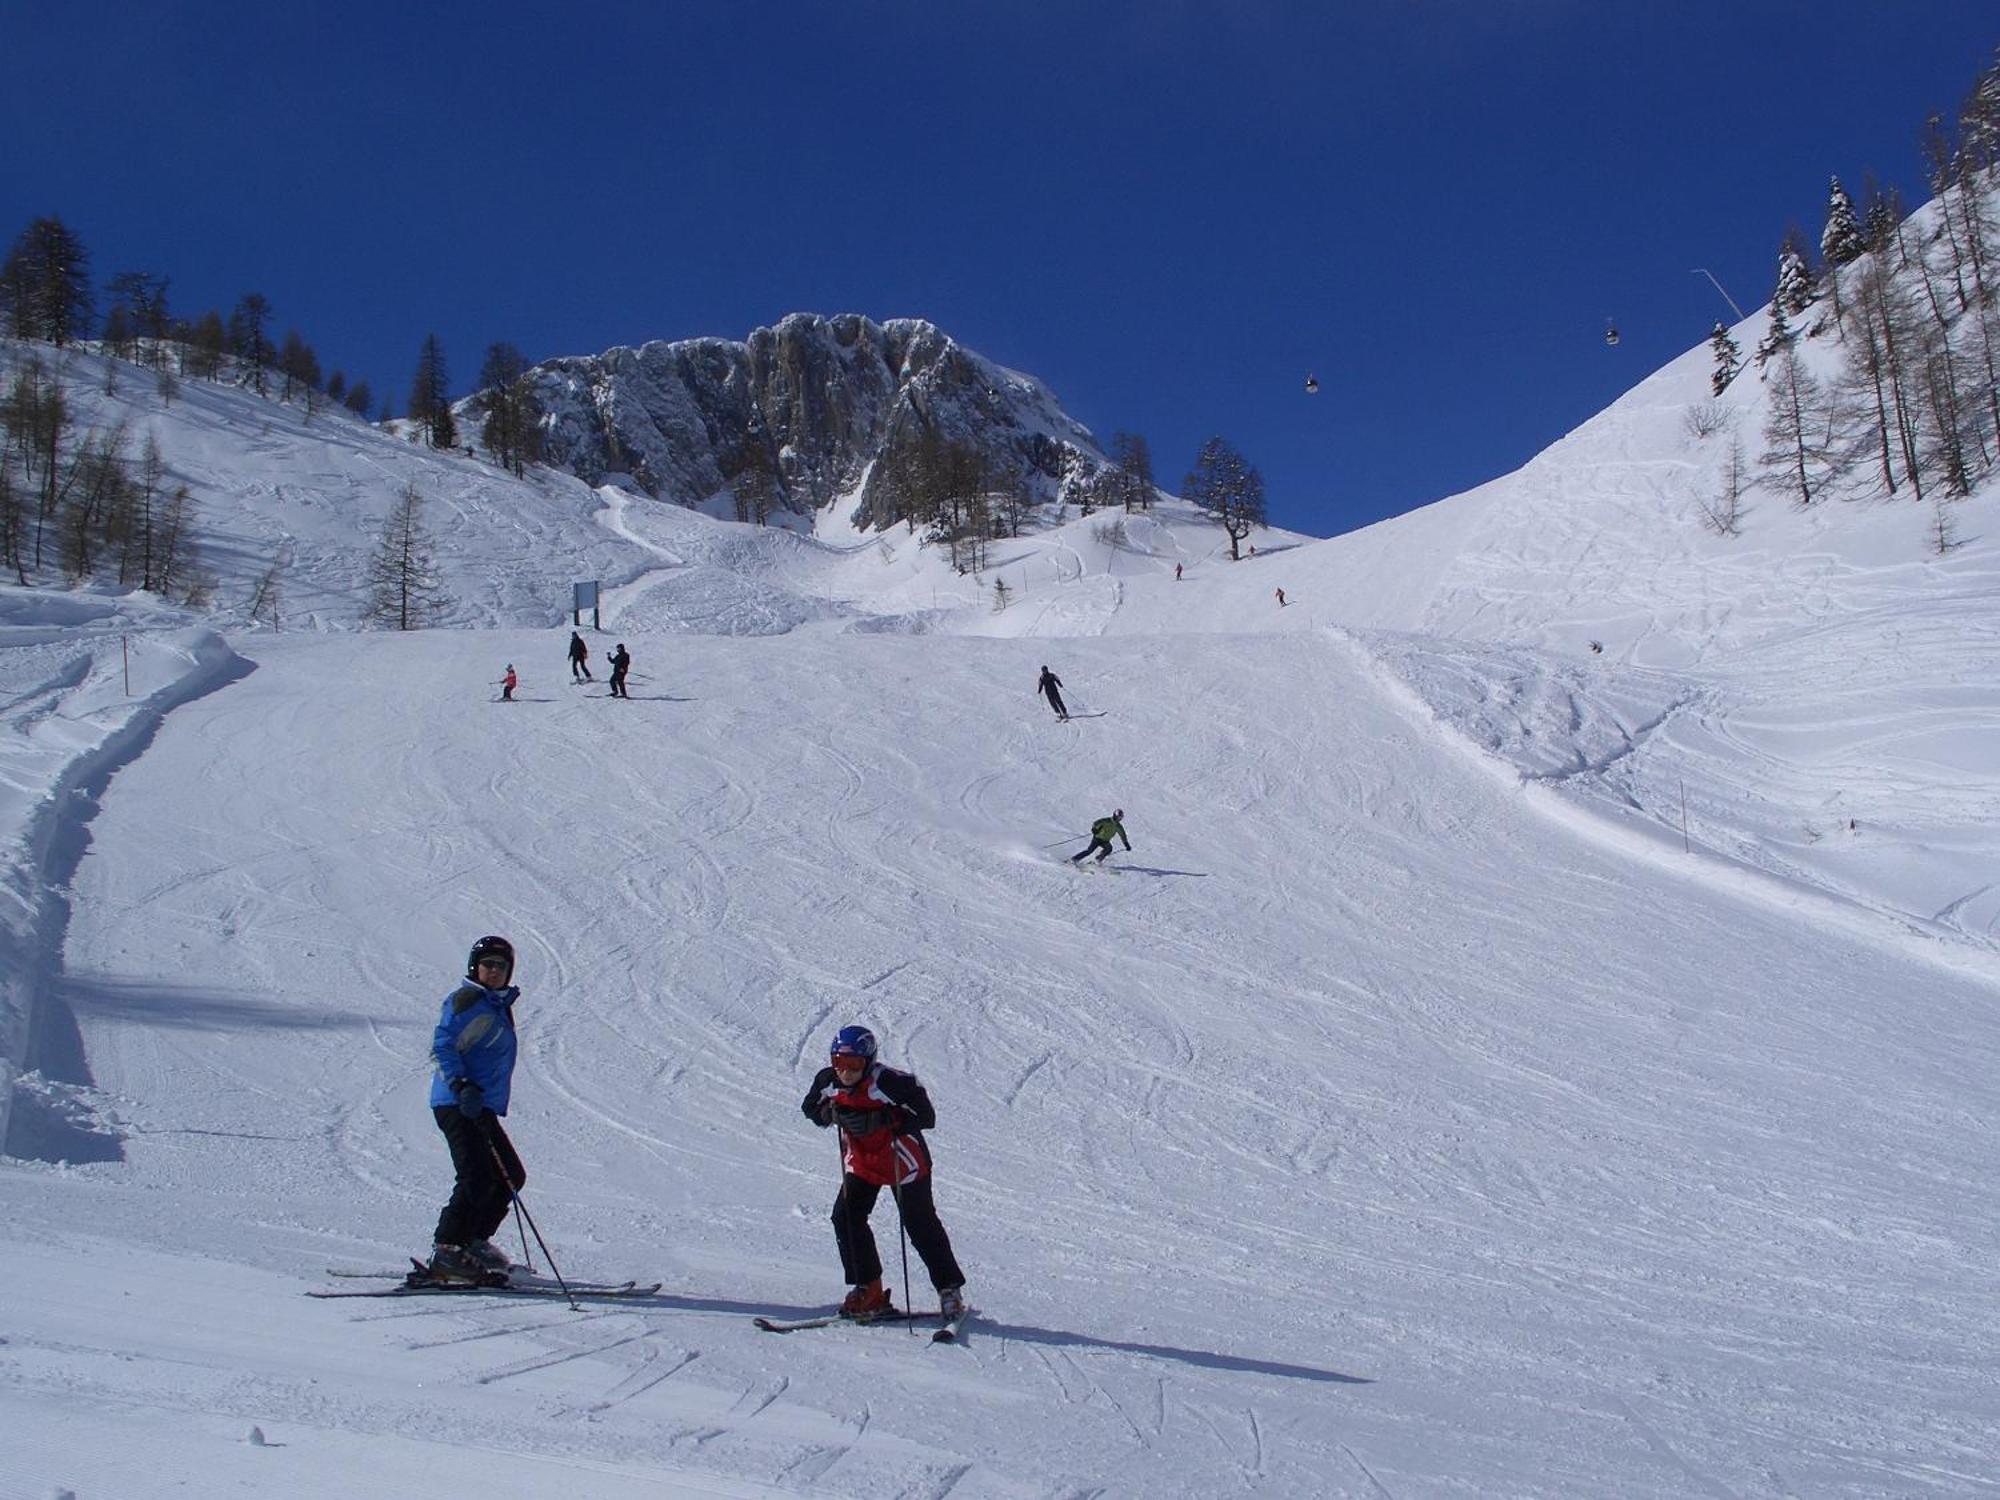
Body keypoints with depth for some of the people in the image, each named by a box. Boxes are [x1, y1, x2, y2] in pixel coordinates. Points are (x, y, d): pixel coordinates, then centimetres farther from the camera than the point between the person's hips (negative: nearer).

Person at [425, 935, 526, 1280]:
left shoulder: (499, 1005, 20)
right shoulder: (467, 1001, -8)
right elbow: (443, 1047, -17)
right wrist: (462, 1087, -27)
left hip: (481, 1107, 10)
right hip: (458, 1105, -10)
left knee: (511, 1176, 13)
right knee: (477, 1180, -19)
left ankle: (474, 1241, 19)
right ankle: (446, 1252, -16)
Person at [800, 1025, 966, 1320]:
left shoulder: (890, 1082, -31)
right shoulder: (827, 1081, -14)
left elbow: (926, 1116, -28)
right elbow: (810, 1107, 5)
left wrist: (879, 1120, -37)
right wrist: (831, 1113, -18)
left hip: (903, 1161, -5)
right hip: (860, 1161, 5)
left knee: (921, 1226, 2)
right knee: (846, 1217, -8)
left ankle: (950, 1290, 19)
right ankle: (869, 1290, 6)